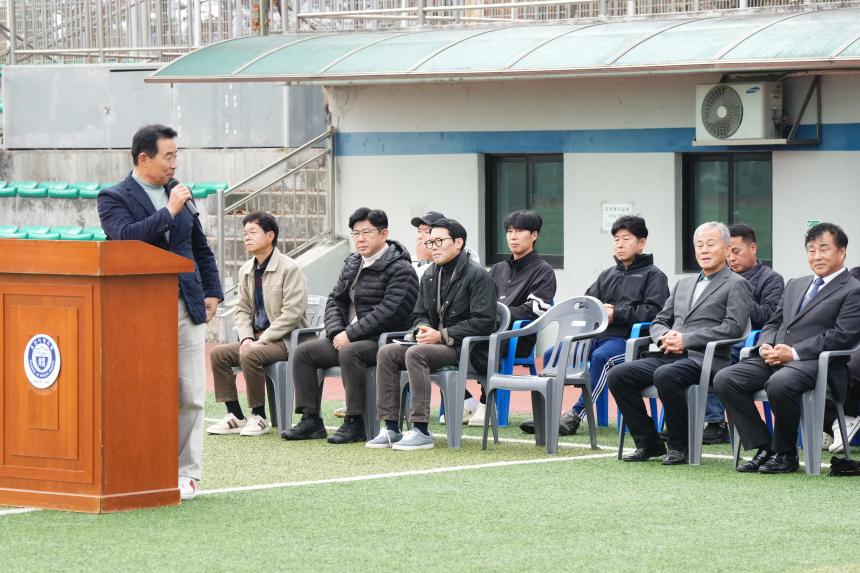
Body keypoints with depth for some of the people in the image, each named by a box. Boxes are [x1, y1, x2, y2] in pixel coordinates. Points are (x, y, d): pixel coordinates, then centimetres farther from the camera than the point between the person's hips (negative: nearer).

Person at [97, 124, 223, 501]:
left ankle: (186, 473, 7)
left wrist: (212, 292, 15)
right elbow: (125, 236, -21)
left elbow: (201, 248, 23)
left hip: (187, 308, 5)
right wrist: (169, 212, -17)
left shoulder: (180, 194, 15)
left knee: (190, 397, 1)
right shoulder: (114, 198, -2)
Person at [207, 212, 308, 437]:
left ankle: (259, 417, -18)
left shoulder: (290, 269, -11)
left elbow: (292, 314, -18)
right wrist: (247, 338, -5)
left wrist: (261, 341, -20)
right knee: (218, 353, -11)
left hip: (284, 340, -8)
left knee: (251, 356, -32)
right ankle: (235, 416, -8)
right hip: (257, 338, 8)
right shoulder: (246, 271, 12)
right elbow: (242, 309, 15)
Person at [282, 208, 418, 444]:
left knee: (349, 353, -36)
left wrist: (350, 335, -20)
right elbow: (335, 300, 17)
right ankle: (311, 420, -3)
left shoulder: (400, 269, -11)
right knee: (303, 352, -2)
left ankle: (354, 423, -29)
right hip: (347, 338, 9)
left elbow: (389, 312, -21)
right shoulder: (352, 264, 16)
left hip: (382, 340, -9)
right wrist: (337, 333, -4)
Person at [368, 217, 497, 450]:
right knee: (386, 352, -13)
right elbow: (419, 315, 24)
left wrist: (441, 335, -17)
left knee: (415, 354, -32)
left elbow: (483, 322, -16)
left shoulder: (477, 276, -8)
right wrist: (422, 329, -2)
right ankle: (391, 428, -15)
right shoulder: (430, 276, 16)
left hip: (464, 348, -8)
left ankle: (421, 431, -32)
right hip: (434, 343, 8)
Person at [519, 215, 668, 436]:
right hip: (597, 335, 6)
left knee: (601, 357, -37)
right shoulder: (607, 275, 26)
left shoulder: (653, 275, 6)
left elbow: (654, 311, -9)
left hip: (627, 339, -6)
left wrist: (616, 314, -12)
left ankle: (576, 415, -36)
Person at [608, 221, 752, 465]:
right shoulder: (684, 284, 27)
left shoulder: (736, 285, 4)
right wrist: (665, 337, -2)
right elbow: (659, 321, 25)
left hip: (703, 359, -7)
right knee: (617, 376, -14)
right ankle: (648, 443, -5)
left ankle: (679, 446, -20)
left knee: (665, 375, -37)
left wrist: (685, 340, -15)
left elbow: (733, 327, -11)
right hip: (669, 354, 7)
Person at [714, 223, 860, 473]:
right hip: (775, 358, 7)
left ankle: (786, 454, -17)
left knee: (779, 384, -39)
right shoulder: (795, 285, 26)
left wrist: (794, 353, -17)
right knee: (724, 380, -15)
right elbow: (773, 324, 25)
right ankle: (763, 448, -11)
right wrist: (766, 346, 0)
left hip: (812, 362, -7)